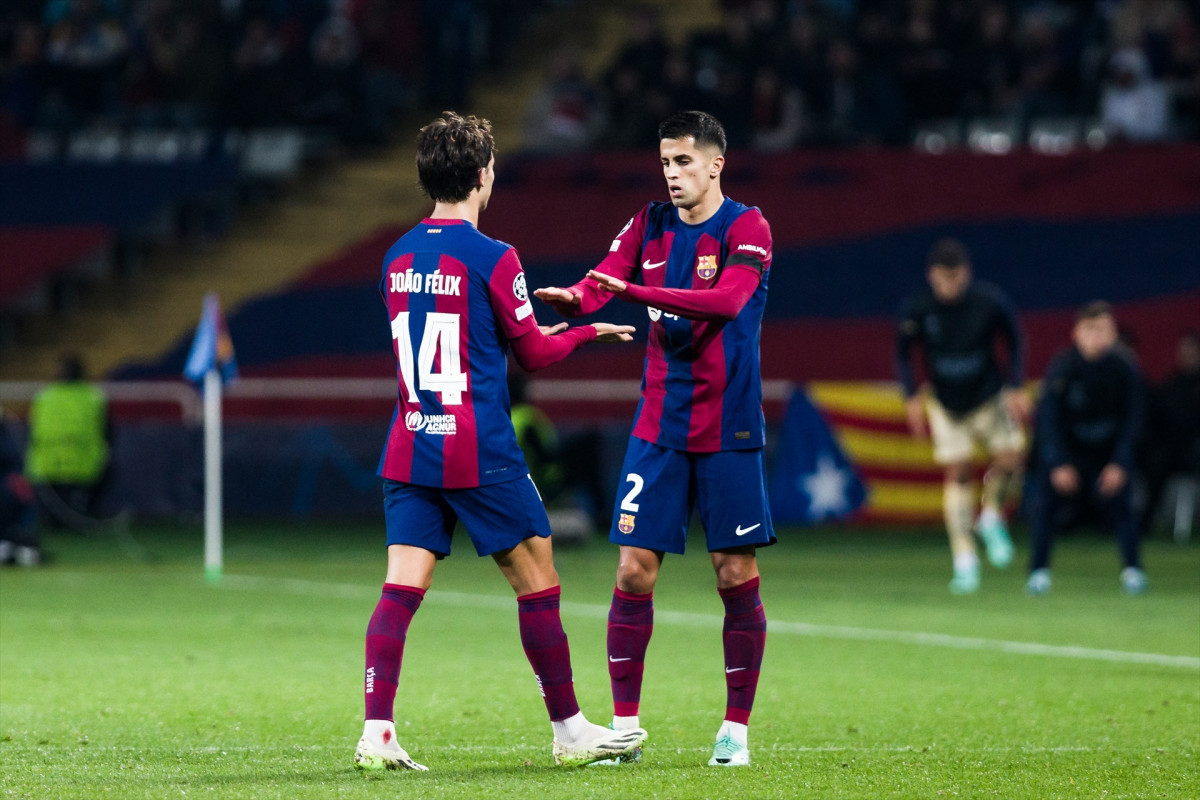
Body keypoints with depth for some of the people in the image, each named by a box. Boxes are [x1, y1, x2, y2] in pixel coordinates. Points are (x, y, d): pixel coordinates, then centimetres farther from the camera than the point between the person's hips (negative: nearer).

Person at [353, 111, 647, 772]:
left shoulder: (398, 259, 9)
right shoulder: (492, 259, -11)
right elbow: (533, 352, -2)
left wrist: (535, 333, 30)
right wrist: (589, 332, 18)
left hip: (408, 452, 5)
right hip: (480, 456, -5)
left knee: (401, 588, -1)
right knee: (536, 580, 7)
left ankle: (376, 732, -13)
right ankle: (569, 730, 14)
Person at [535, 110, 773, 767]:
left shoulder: (746, 228, -7)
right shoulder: (651, 225, 8)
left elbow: (727, 299, -24)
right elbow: (602, 282, -3)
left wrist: (637, 292, -34)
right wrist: (571, 299, -28)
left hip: (727, 429, -4)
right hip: (659, 424, 4)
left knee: (736, 575, -1)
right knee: (634, 569, -3)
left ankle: (736, 727, 9)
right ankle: (624, 725, 4)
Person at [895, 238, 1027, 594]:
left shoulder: (991, 301, -17)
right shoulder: (916, 309, -16)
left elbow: (1014, 341, 0)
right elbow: (903, 352, 0)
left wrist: (1015, 387, -7)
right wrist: (912, 397, -9)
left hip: (989, 398, 0)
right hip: (946, 404, 0)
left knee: (1010, 458, -18)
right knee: (956, 474, -6)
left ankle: (991, 518, 12)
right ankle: (964, 561, 0)